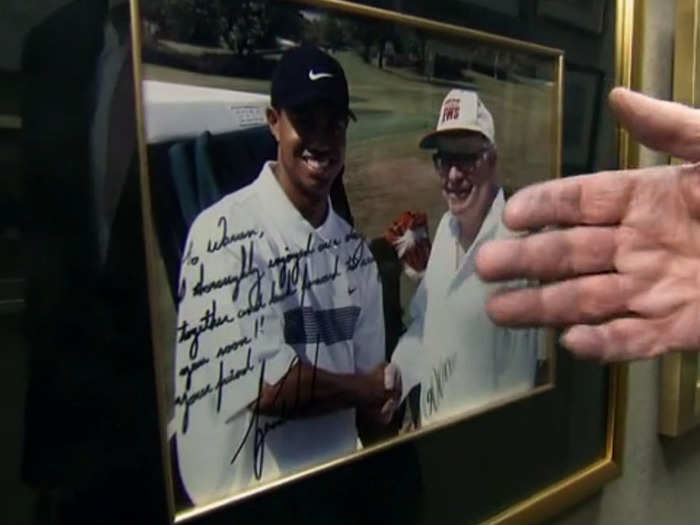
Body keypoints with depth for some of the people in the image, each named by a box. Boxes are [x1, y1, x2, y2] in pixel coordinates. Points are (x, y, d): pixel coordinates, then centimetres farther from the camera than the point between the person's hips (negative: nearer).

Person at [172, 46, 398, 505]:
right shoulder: (226, 231, -20)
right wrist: (367, 388, -10)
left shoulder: (355, 247, 1)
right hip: (240, 495, -5)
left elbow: (370, 376, 3)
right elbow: (265, 385, -24)